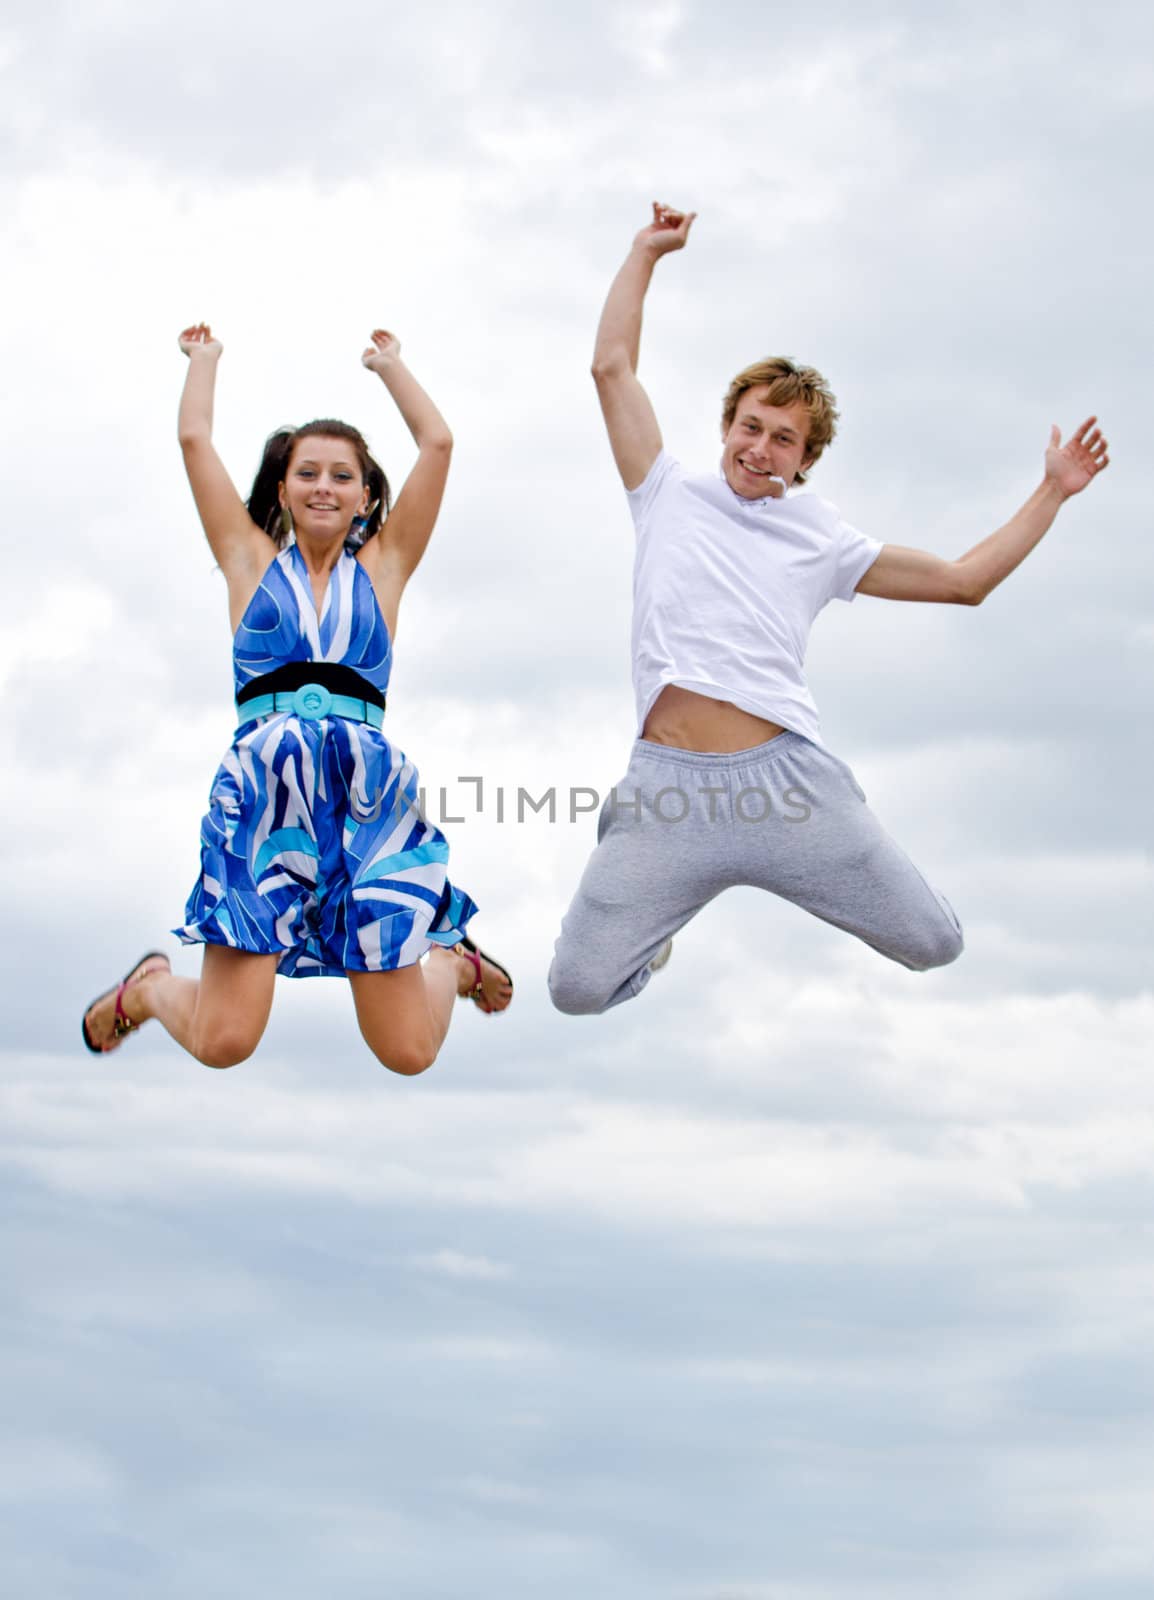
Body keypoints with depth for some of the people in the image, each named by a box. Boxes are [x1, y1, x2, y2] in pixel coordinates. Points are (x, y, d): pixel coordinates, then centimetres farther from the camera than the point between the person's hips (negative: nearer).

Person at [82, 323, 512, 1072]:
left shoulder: (382, 567, 17)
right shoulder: (253, 560, 15)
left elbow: (438, 443, 16)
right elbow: (195, 439, 15)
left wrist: (389, 363, 30)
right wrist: (205, 358, 31)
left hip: (370, 794, 1)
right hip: (263, 791, -1)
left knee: (407, 1053, -3)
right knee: (223, 1045, -11)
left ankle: (452, 962, 33)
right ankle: (150, 987, 24)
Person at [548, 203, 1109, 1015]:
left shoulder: (823, 538, 15)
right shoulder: (671, 498, 14)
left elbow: (965, 580, 20)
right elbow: (613, 367, 14)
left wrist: (1053, 491, 19)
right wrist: (647, 253, 19)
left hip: (787, 778, 1)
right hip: (671, 790, -1)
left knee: (935, 945, -2)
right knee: (578, 991, -9)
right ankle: (666, 919, 26)